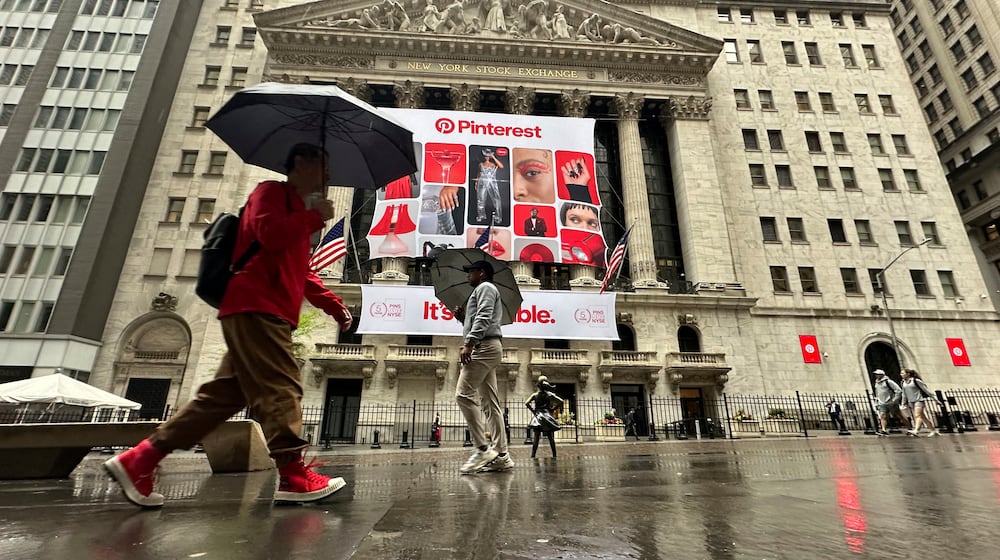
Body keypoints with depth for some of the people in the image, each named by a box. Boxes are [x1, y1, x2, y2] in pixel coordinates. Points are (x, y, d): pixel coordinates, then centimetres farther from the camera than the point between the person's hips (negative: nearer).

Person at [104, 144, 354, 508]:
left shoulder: (297, 213, 29)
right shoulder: (272, 191, 3)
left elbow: (302, 275, 31)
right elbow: (270, 233, -19)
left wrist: (334, 305, 24)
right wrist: (315, 216, -5)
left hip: (268, 313, 10)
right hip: (255, 308, -10)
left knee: (225, 395, 8)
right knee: (281, 389, -12)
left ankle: (138, 460, 14)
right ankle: (293, 476, -9)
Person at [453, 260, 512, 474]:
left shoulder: (485, 287, 2)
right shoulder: (482, 291, 31)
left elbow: (483, 318, -16)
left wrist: (468, 344, -24)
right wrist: (463, 318, 17)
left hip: (484, 346, -10)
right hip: (487, 347, 10)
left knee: (464, 394, -17)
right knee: (491, 401, 4)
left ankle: (483, 449, -19)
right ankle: (501, 455, 3)